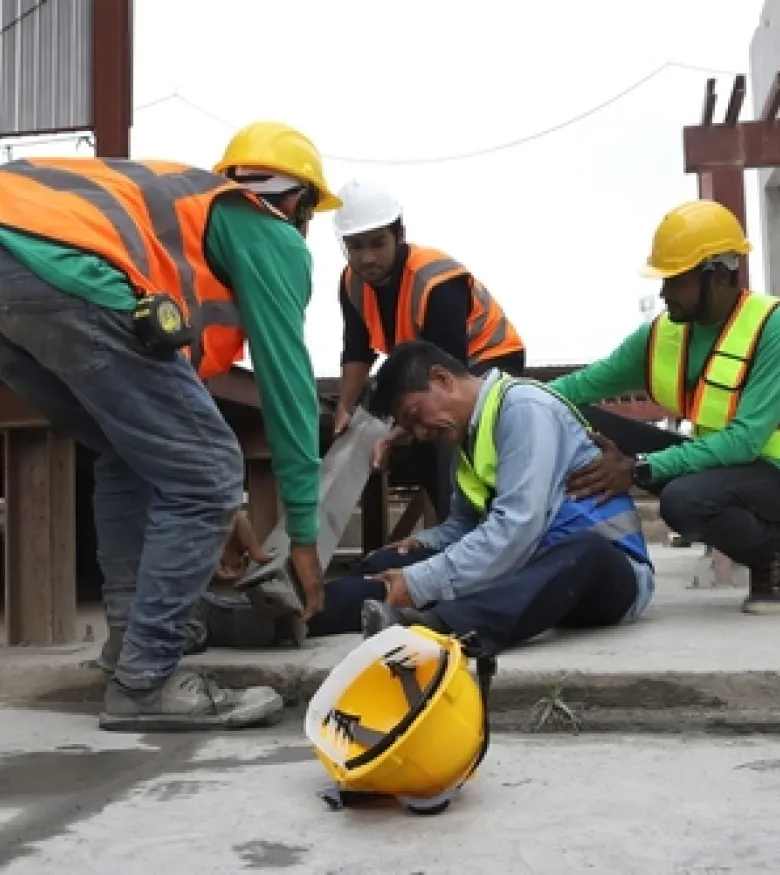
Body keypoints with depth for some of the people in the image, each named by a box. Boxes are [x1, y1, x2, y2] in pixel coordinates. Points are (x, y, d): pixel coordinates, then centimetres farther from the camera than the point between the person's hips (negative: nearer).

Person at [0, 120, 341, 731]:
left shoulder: (190, 205, 39)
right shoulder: (274, 239, 16)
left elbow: (174, 368, 41)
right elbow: (287, 382, 13)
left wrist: (220, 503, 44)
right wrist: (304, 532, 21)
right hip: (68, 273, -9)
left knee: (135, 457, 25)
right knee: (202, 480, 2)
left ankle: (135, 638, 25)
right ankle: (145, 682, 5)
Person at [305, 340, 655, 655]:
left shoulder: (523, 406, -14)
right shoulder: (471, 432, 12)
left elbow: (517, 526, -24)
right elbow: (465, 522, 21)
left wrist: (421, 584, -24)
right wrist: (423, 543, 0)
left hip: (603, 563, -7)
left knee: (583, 553, -42)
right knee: (390, 562, -8)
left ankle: (432, 628, -60)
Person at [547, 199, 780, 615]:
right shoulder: (663, 332, -1)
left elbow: (747, 439, -28)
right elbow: (584, 384, 0)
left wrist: (639, 468, -34)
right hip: (714, 459, 6)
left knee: (684, 499, -37)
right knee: (585, 425, -8)